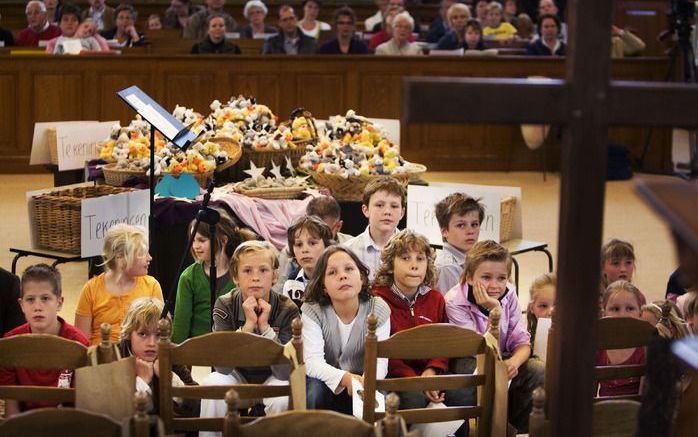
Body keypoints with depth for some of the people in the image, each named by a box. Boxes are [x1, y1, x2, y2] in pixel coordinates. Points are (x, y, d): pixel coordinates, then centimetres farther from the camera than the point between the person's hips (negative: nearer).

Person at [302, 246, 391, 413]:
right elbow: (312, 361, -26)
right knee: (313, 387, -32)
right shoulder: (312, 311, -15)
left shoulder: (378, 309, -11)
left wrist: (367, 381, -42)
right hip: (327, 381, -1)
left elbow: (379, 360, -18)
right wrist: (345, 379, -44)